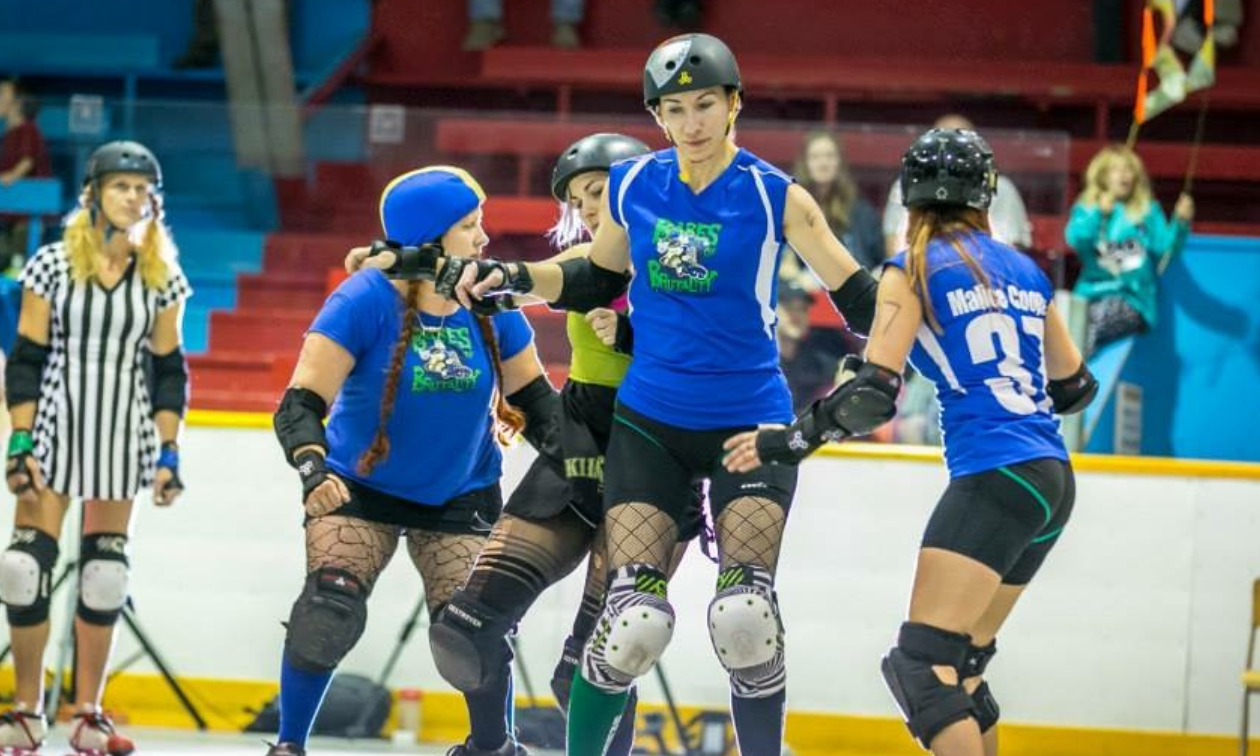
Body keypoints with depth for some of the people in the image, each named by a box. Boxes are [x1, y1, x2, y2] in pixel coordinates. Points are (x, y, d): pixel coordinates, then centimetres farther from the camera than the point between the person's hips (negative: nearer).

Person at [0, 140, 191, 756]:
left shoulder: (162, 277, 2)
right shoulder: (53, 264, -4)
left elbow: (168, 371, 7)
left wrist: (168, 453, 2)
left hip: (122, 438, 2)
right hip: (54, 428, -2)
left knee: (104, 575, 3)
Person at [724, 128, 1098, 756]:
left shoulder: (914, 270, -1)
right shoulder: (1025, 272, 16)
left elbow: (872, 395, -10)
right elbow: (1074, 388, 25)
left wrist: (791, 441, 3)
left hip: (995, 478, -8)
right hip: (1053, 483, 8)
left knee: (924, 665, -14)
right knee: (959, 665, 16)